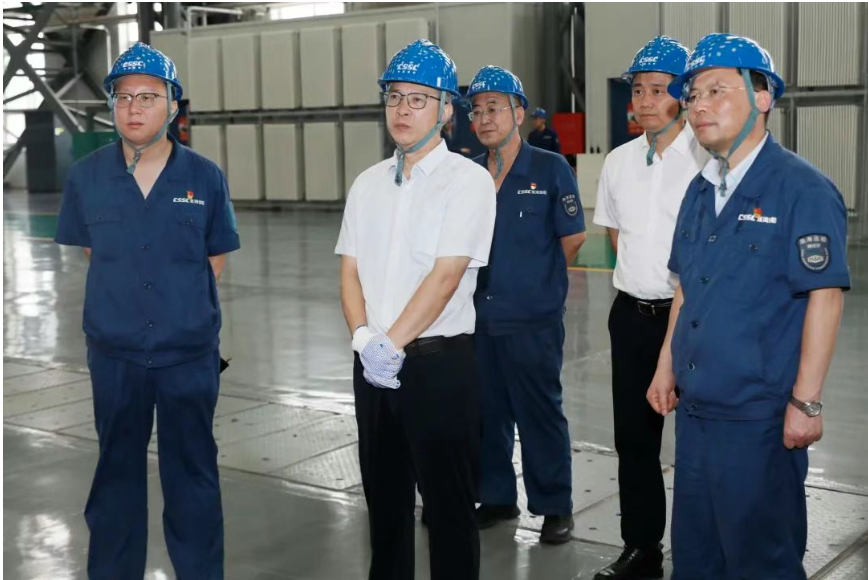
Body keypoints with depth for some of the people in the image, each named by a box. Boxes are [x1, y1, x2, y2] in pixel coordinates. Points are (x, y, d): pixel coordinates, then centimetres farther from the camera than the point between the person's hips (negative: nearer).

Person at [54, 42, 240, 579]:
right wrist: (118, 309, 6)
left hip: (190, 353, -1)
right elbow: (86, 256, 10)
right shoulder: (87, 176, 0)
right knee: (116, 473, 14)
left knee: (193, 474, 10)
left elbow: (215, 263, 5)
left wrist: (187, 311, 1)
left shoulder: (205, 177, -3)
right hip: (113, 352, 1)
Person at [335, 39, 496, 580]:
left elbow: (446, 276, -16)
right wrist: (365, 339, -9)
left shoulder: (468, 180, -8)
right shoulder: (368, 184, 10)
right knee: (384, 494, 17)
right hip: (373, 364, 6)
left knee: (449, 501, 4)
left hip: (440, 361, -6)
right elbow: (350, 271, 7)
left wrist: (393, 343, -17)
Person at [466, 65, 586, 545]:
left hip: (533, 320, -4)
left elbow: (573, 238, -1)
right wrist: (492, 281, 10)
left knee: (540, 414, 3)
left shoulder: (550, 169, -6)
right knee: (488, 411, 14)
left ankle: (554, 507, 17)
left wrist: (538, 282, 8)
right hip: (478, 316, 4)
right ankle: (496, 497, 29)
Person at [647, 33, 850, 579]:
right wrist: (668, 367, 16)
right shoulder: (700, 190, 10)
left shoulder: (802, 188, -13)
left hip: (760, 415, -7)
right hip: (695, 406, 7)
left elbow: (825, 295, -16)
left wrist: (806, 401, -18)